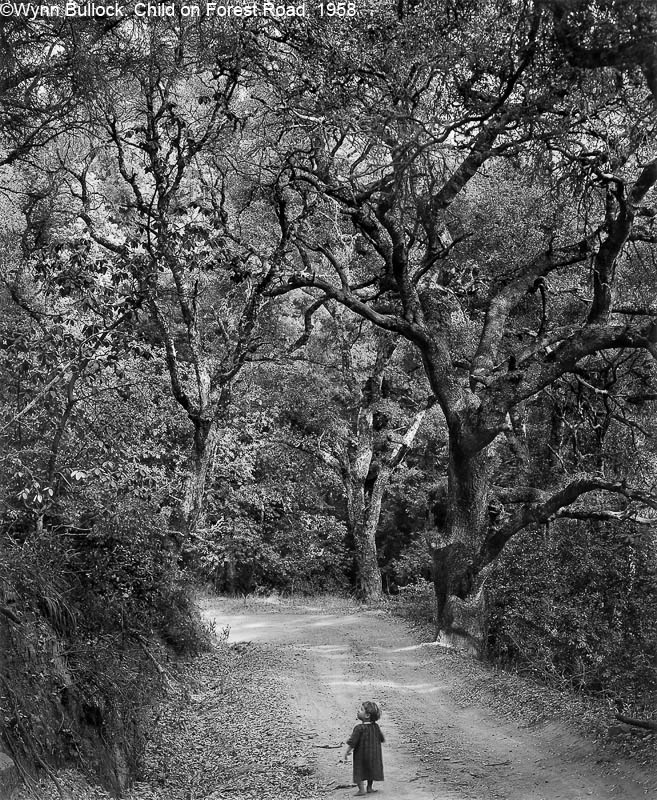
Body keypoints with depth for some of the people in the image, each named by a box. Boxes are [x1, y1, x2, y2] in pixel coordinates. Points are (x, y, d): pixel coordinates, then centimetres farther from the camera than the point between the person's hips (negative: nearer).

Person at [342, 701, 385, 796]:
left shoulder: (359, 728, -24)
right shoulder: (375, 726, -6)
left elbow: (352, 742, -20)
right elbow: (381, 739, 9)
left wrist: (346, 752, -9)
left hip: (361, 755, -6)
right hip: (374, 754, 6)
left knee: (359, 771, 9)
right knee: (371, 769, 21)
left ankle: (361, 789, 12)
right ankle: (369, 787, 29)